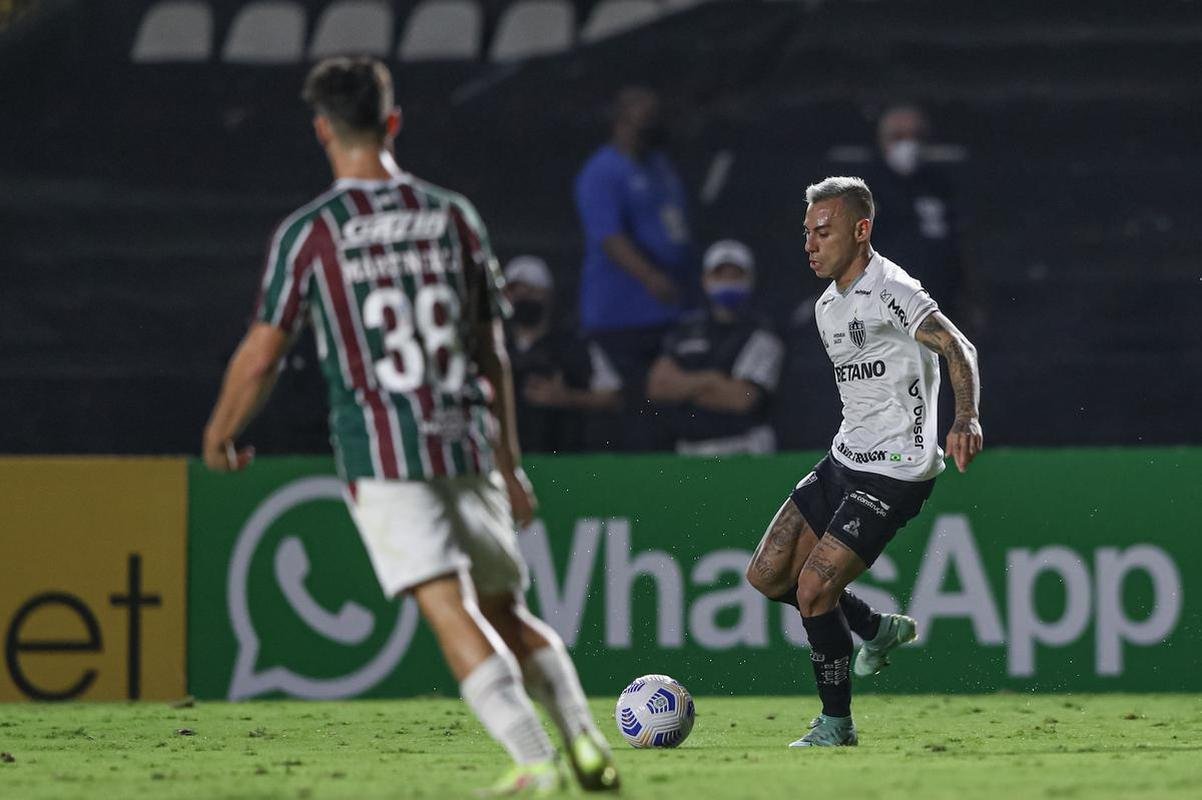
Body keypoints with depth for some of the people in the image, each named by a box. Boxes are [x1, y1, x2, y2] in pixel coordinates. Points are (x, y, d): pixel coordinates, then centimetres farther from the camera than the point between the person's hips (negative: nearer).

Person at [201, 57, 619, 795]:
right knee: (505, 610, 17)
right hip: (467, 443, 4)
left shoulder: (309, 233, -2)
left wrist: (220, 434, 18)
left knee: (452, 614, -11)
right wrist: (510, 466, 22)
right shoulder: (453, 216, 9)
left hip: (380, 451, -4)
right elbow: (493, 353, 14)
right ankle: (587, 740, 5)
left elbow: (261, 356, -1)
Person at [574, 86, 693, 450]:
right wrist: (650, 277, -37)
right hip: (621, 320, -9)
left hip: (667, 312, 9)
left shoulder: (659, 164, 17)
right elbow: (610, 237, -24)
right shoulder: (602, 173, -11)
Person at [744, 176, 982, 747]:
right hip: (844, 459, 9)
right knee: (766, 574, 7)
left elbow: (957, 349, -26)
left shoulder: (891, 290, -16)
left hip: (894, 474, -9)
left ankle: (836, 724, 1)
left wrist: (965, 420, -42)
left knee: (813, 588, -14)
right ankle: (879, 629, 26)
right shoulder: (828, 306, 13)